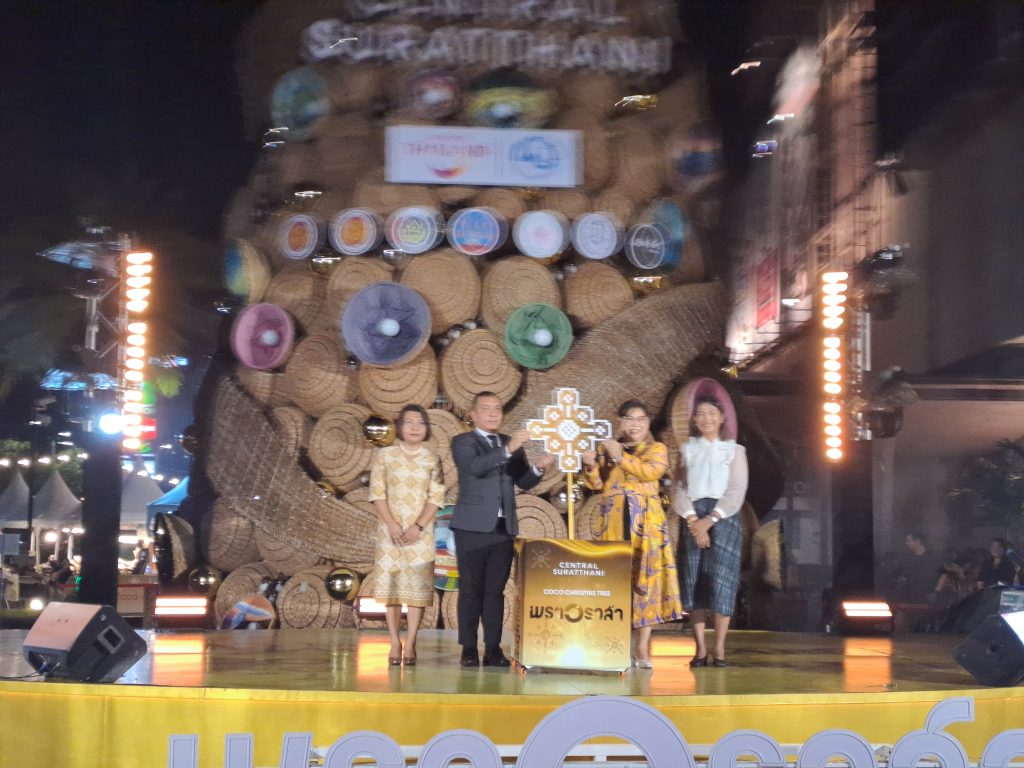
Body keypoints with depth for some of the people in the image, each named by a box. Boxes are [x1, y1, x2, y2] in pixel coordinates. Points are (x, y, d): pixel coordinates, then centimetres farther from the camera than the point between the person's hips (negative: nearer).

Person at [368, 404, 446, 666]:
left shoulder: (432, 459, 5)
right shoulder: (384, 455, 3)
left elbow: (436, 497, 0)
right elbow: (377, 493, -2)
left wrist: (418, 526, -12)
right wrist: (392, 525, -12)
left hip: (421, 530, 0)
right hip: (391, 528, 0)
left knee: (417, 584, -4)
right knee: (390, 582, -1)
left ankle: (410, 644, 0)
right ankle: (395, 644, 5)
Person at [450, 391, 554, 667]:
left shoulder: (512, 443, 15)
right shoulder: (462, 442, 1)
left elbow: (524, 483, 11)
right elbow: (475, 467, -20)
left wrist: (539, 468, -10)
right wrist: (507, 450, -30)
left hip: (504, 528, 4)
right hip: (473, 528, -4)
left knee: (495, 590, 5)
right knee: (471, 589, 0)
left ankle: (493, 649, 7)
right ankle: (469, 649, 5)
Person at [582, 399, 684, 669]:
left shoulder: (657, 449, 9)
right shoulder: (606, 447, 15)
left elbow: (649, 472, -11)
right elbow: (596, 483, 6)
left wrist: (621, 456, -17)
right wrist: (590, 465, -13)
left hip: (647, 521, -1)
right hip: (614, 520, 1)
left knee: (646, 576, -5)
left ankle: (642, 648, -2)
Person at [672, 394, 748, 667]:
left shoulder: (734, 450, 8)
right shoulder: (686, 449, 14)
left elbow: (737, 491, -2)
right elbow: (678, 488, 5)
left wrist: (710, 520, -12)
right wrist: (693, 520, -11)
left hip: (724, 517, -2)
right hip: (693, 518, 2)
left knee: (722, 578, -9)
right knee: (694, 580, -2)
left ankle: (719, 647, -5)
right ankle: (700, 648, 1)